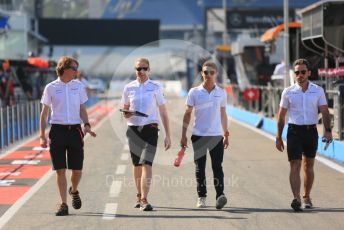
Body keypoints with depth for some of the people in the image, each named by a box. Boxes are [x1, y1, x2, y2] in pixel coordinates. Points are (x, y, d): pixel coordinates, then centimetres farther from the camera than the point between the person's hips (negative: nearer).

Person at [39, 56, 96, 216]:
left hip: (75, 130, 2)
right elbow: (44, 113, 4)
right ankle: (64, 204, 5)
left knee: (77, 169, 2)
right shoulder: (51, 88, 1)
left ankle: (74, 191, 33)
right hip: (58, 130, -2)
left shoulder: (78, 86, 8)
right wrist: (42, 135, -1)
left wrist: (86, 125, -4)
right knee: (60, 170, -2)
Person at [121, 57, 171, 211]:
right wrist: (126, 114, -9)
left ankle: (144, 199, -20)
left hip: (150, 128, -3)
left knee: (147, 164, -15)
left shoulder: (155, 88, 2)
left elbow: (163, 113, 4)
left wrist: (168, 135, 0)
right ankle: (139, 195, 29)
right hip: (133, 129, 3)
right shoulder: (129, 88, 7)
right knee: (137, 165, 13)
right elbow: (124, 109, 17)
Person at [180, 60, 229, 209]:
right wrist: (183, 135, 1)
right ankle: (201, 197, 15)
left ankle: (220, 195, -17)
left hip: (216, 135, 0)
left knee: (217, 167, -9)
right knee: (200, 168, 6)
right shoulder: (194, 92, 1)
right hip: (198, 136, 0)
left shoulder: (221, 93, 6)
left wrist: (226, 134, 16)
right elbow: (187, 114, 4)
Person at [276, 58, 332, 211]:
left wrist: (328, 130, -13)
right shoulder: (288, 92, 2)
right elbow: (281, 116, 7)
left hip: (311, 131, 2)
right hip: (294, 131, -1)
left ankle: (307, 197, 23)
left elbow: (325, 112, 2)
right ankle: (296, 198, -20)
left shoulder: (318, 91, 4)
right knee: (295, 166, -11)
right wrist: (278, 137, 4)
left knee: (309, 166, 10)